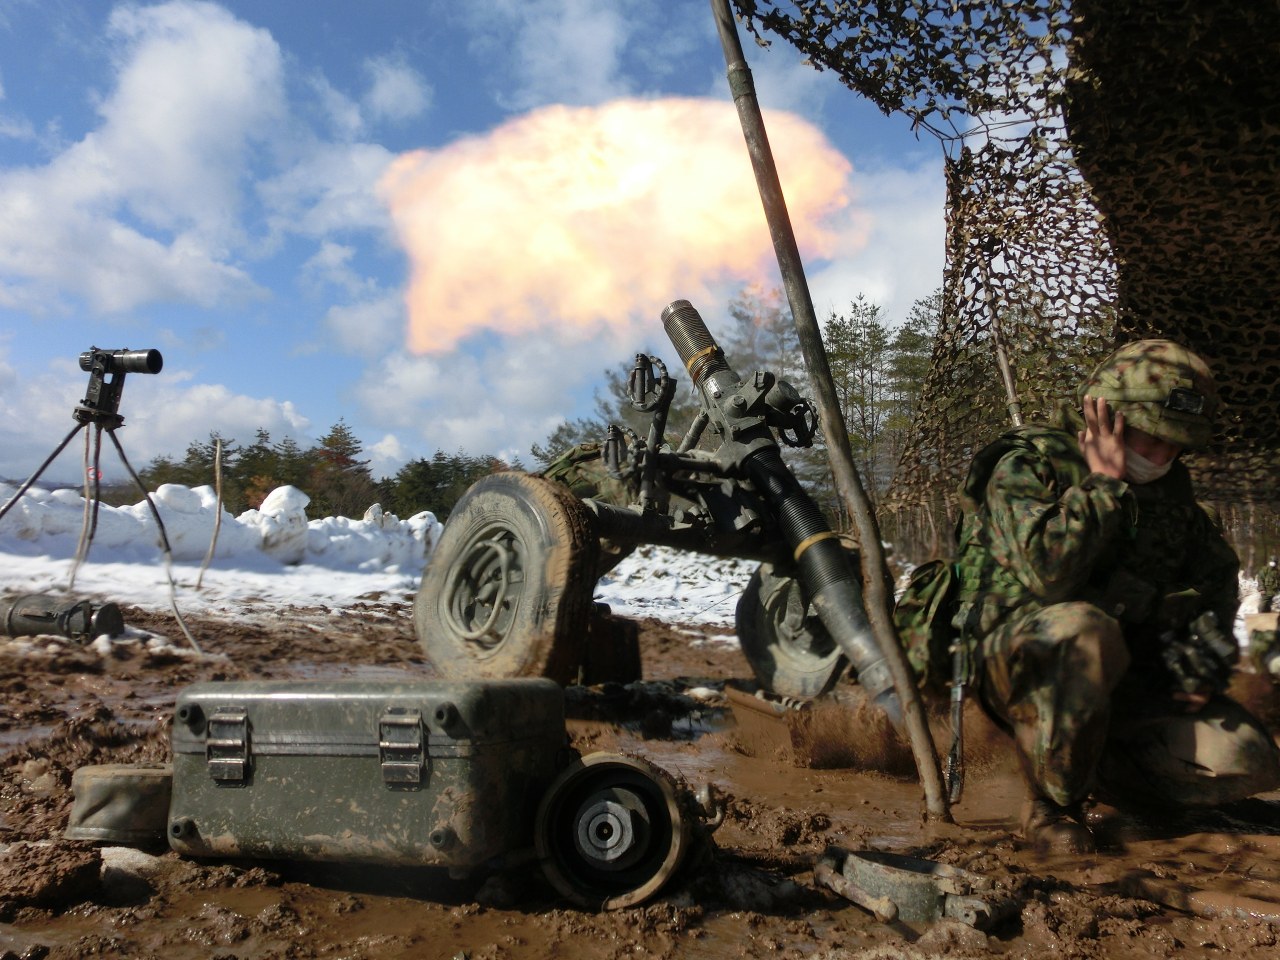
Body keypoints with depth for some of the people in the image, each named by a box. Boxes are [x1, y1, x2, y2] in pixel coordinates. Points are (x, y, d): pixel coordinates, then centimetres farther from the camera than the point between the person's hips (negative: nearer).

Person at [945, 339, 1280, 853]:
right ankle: (1052, 803, -18)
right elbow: (1047, 573, -28)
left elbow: (1217, 571, 21)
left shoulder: (1168, 485, 10)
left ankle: (1097, 767, 11)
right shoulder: (1029, 465, -12)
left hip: (1122, 676, 6)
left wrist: (1206, 654, 4)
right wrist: (1104, 484, -21)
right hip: (1019, 663, -6)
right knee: (1083, 630, -40)